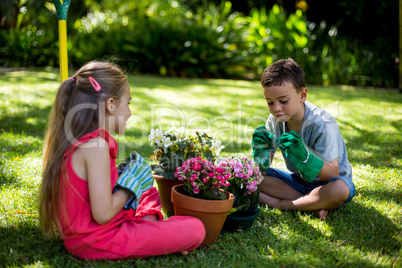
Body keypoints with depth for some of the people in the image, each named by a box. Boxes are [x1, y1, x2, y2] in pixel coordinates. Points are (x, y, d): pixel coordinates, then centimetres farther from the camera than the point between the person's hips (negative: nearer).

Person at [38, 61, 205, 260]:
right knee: (195, 230, -14)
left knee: (149, 193, 29)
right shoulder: (96, 145, -22)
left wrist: (122, 175, 6)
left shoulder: (71, 139, 6)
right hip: (98, 241, -9)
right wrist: (131, 182, -9)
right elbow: (103, 214, -24)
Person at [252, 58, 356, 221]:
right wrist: (262, 150, -31)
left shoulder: (322, 124, -25)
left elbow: (333, 175, -28)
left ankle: (278, 203, -22)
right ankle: (314, 204, -21)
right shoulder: (274, 120, -9)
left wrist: (304, 156, -44)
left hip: (325, 183, -5)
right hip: (298, 180, 5)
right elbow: (262, 170, -7)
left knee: (340, 190, -40)